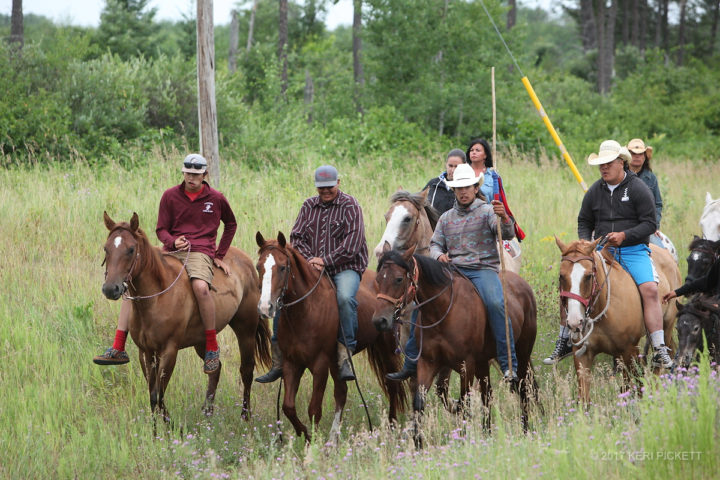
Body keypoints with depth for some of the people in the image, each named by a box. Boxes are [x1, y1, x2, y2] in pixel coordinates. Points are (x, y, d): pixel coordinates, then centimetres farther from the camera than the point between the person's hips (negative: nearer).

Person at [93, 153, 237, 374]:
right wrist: (173, 242, -16)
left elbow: (231, 224, 21)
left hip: (200, 252, -4)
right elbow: (161, 229, 8)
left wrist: (220, 255, 12)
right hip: (171, 251, 4)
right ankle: (118, 350, -7)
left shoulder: (216, 199, 5)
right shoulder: (170, 196, 7)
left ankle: (212, 348, -22)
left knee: (200, 286, -37)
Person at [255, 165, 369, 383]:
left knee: (345, 298, -36)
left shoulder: (350, 206, -1)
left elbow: (353, 242, -12)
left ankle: (345, 357, -28)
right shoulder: (309, 206, 14)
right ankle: (278, 363, -5)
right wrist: (310, 260, -10)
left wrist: (326, 261, -17)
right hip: (312, 267, 5)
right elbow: (296, 237, 9)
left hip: (344, 268, -4)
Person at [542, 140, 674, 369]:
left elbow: (650, 223, -6)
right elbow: (584, 221, 18)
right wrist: (586, 244, -2)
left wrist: (624, 235, -20)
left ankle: (659, 351, -21)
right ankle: (563, 343, 4)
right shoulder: (595, 191, 9)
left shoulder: (638, 189, -3)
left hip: (633, 250, -3)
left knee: (650, 289, -25)